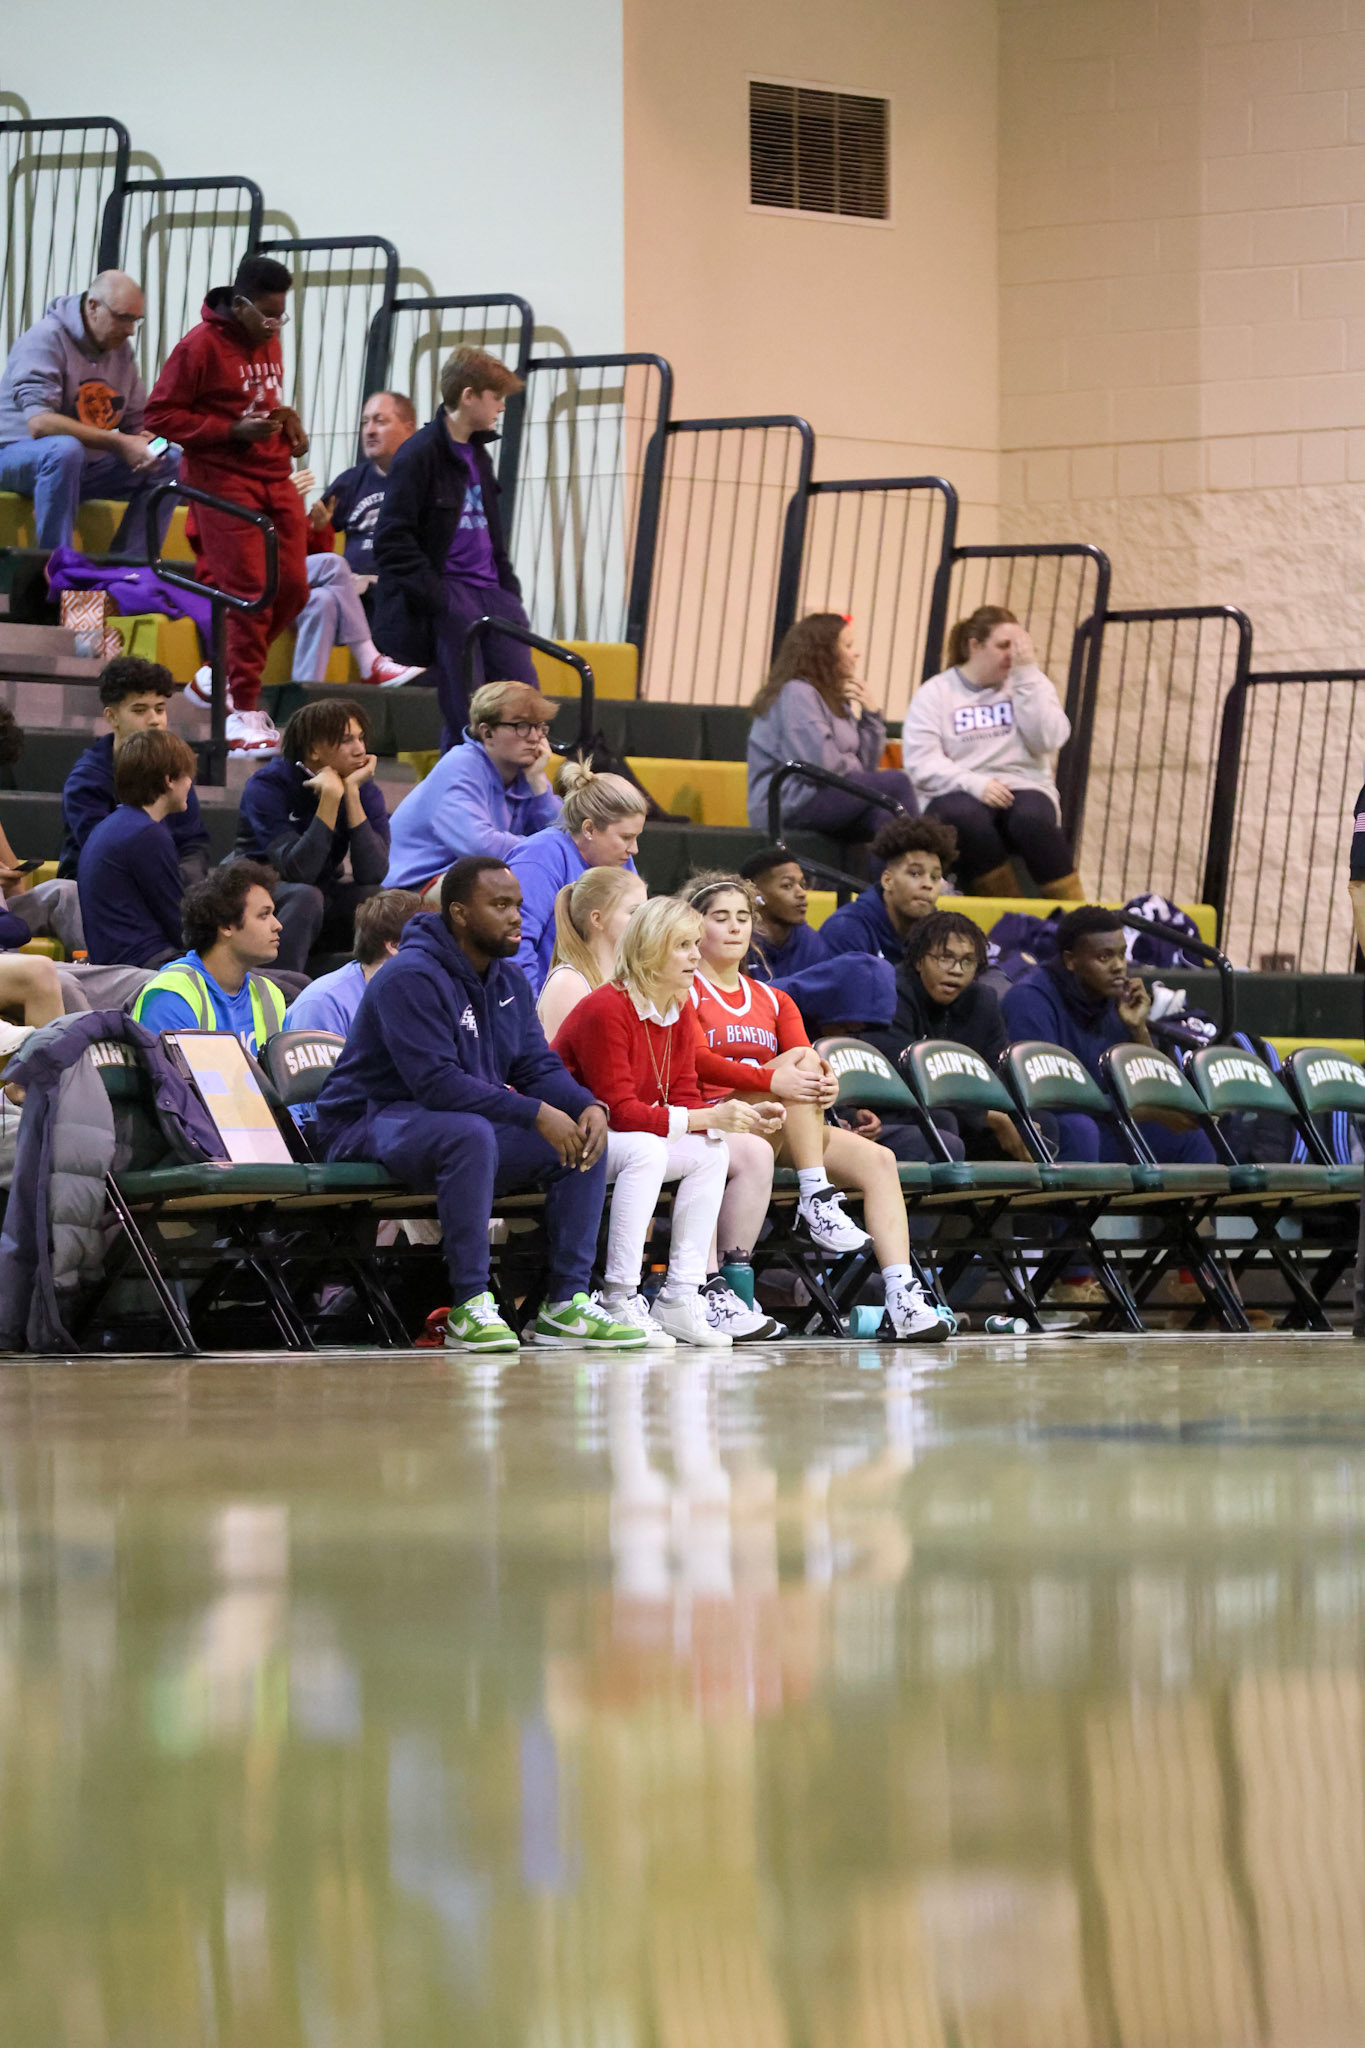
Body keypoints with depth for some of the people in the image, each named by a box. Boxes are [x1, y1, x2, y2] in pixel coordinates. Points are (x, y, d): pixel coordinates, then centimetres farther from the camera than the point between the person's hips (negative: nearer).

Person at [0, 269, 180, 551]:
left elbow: (136, 422, 10)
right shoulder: (46, 338, -18)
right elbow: (39, 423, -30)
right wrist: (118, 443, -32)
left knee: (171, 462, -6)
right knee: (65, 448, -40)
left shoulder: (120, 349, 7)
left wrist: (145, 444, -18)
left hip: (85, 466, 8)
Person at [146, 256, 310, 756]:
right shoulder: (200, 346, -9)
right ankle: (244, 711, -6)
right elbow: (160, 415, -10)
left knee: (292, 586, 0)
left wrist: (285, 420, 7)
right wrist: (234, 430, -17)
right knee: (248, 590, -12)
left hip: (274, 478, 8)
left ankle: (229, 670, 20)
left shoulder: (269, 343, 15)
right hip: (223, 478, -8)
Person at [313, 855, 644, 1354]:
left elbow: (538, 1066, 9)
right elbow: (436, 1082, -28)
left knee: (585, 1138, -7)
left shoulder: (508, 980, 10)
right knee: (471, 1133, -39)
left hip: (474, 1123, 9)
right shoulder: (411, 977, -19)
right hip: (372, 1124, -9)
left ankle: (567, 1303, -7)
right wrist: (535, 1114, -30)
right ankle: (469, 1305, -34)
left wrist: (588, 1106, -14)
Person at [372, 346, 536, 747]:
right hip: (449, 594, -8)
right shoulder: (419, 454, -9)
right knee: (465, 715, -9)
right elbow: (392, 541, -14)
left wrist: (509, 585, 15)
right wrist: (434, 595, -17)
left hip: (491, 593, 8)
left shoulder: (475, 451, 17)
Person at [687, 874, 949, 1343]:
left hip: (783, 1136, 6)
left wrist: (824, 1086, -19)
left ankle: (902, 1298, -32)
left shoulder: (773, 1001, 24)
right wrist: (772, 1078, -28)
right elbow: (697, 1062, -13)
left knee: (877, 1159, -19)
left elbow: (807, 1069, 7)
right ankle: (815, 1198, -36)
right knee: (802, 1057, -28)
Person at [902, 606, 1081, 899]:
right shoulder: (933, 694, 8)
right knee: (966, 817, -37)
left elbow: (1047, 741, -4)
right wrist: (974, 784, -20)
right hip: (957, 794, -1)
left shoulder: (1031, 685, 14)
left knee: (1031, 818, -35)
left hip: (1023, 789, 1)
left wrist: (1027, 673, -6)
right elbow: (922, 764, -5)